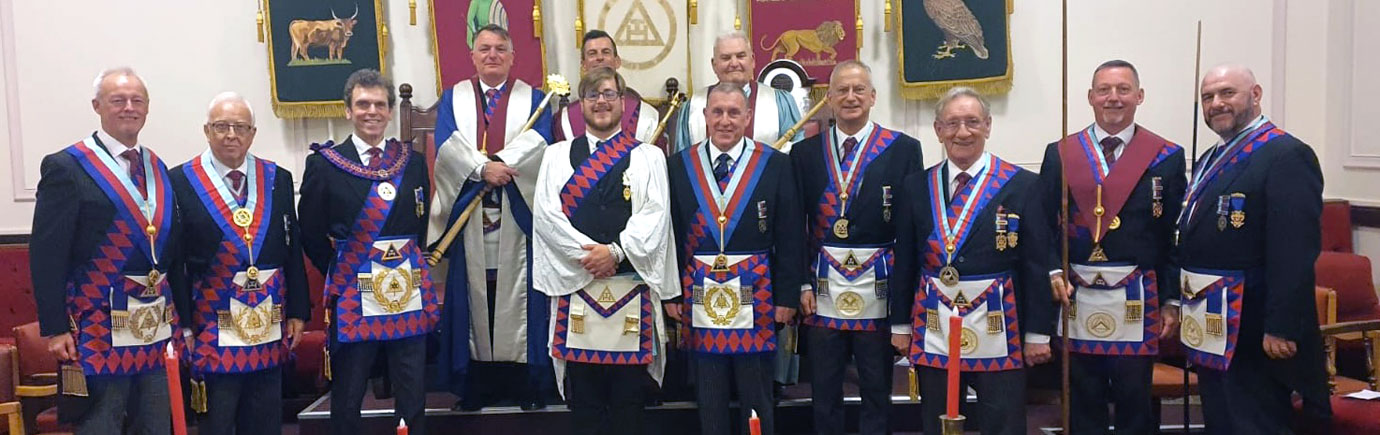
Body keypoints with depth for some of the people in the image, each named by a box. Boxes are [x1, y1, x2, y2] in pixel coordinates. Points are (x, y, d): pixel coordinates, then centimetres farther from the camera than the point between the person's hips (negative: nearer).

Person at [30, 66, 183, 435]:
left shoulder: (157, 169, 12)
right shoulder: (66, 167, -7)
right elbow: (46, 256, -10)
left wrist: (184, 317, 13)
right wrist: (54, 329, -15)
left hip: (159, 330, 6)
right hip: (99, 332, -6)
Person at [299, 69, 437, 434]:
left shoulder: (412, 162, 7)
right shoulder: (324, 164, -1)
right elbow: (311, 234, 4)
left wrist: (408, 266, 6)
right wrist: (339, 273, 4)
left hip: (409, 292, 2)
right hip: (353, 295, -2)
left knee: (413, 395, 7)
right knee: (347, 397, 7)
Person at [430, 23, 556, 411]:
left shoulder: (533, 98, 12)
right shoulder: (452, 98, 14)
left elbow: (538, 141, -7)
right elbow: (446, 144, -3)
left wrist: (499, 164, -20)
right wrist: (483, 168, -18)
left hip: (518, 215, -1)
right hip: (469, 217, 1)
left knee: (519, 297, -1)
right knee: (474, 296, 1)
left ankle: (527, 384, 5)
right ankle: (476, 385, 7)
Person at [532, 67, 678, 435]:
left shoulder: (648, 157, 9)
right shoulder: (557, 155, 11)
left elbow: (655, 215, -3)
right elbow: (545, 214, -1)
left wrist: (616, 251, -16)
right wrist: (586, 254, -12)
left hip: (631, 287, -1)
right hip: (575, 284, 1)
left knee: (629, 396, 5)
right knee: (583, 398, 5)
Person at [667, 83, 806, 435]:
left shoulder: (775, 165, 0)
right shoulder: (680, 165, 4)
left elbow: (790, 238, -1)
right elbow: (670, 235, 6)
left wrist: (787, 296, -4)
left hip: (756, 298, -1)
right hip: (699, 297, 2)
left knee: (757, 398, 8)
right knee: (709, 401, 11)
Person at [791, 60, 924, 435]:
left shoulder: (903, 149, 0)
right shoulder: (805, 152, 6)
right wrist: (802, 284, 0)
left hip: (878, 289, -1)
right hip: (823, 291, 2)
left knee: (877, 391, 9)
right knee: (824, 393, 9)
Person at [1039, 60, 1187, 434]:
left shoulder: (1167, 158, 2)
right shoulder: (1060, 154, 5)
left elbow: (1176, 236, 2)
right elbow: (1045, 225, 7)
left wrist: (1172, 301, 0)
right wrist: (1053, 271, -8)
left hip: (1138, 302, -1)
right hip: (1077, 299, 1)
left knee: (1135, 403, 8)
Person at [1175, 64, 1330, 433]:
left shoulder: (1286, 155, -14)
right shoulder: (1209, 159, 16)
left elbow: (1296, 251, -22)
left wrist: (1281, 329, -25)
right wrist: (1181, 306, 17)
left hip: (1252, 331, -9)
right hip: (1212, 332, 9)